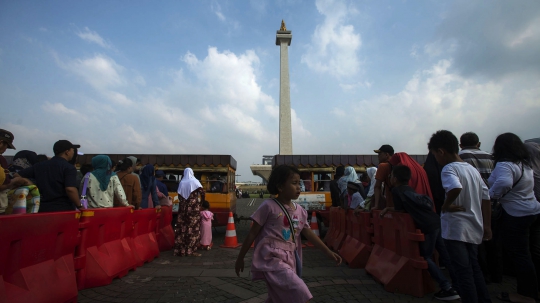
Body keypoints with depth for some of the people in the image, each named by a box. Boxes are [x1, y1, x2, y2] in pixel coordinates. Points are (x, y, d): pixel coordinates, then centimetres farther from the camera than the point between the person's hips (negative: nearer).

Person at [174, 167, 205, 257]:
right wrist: (202, 199, 8)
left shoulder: (181, 183, 8)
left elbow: (179, 196, 8)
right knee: (193, 228, -2)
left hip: (183, 209, 4)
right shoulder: (194, 181, -2)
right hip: (194, 208, -4)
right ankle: (191, 250, -2)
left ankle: (180, 249, 12)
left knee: (182, 227, 7)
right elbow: (202, 192, -8)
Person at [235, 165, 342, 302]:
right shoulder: (269, 206, -11)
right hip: (272, 259, -7)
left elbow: (309, 234, 11)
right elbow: (252, 234, -5)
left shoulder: (300, 211, 8)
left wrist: (328, 252, 4)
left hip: (289, 260, 7)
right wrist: (240, 258, 1)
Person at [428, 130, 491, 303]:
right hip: (474, 228, 8)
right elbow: (486, 198, 12)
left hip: (456, 228, -8)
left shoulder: (449, 168, -13)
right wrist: (487, 226, 16)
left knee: (463, 273, 1)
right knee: (474, 268, 22)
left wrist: (446, 205, -18)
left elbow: (456, 188, -34)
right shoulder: (472, 169, 10)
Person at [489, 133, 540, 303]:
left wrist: (491, 195, -21)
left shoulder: (504, 164, -19)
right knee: (525, 253, 19)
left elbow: (504, 182, -37)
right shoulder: (526, 164, 12)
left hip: (516, 216, -9)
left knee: (519, 255, 0)